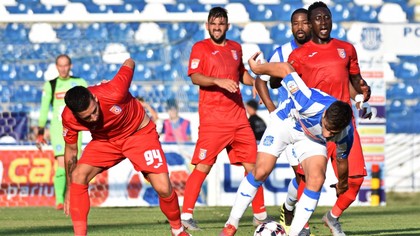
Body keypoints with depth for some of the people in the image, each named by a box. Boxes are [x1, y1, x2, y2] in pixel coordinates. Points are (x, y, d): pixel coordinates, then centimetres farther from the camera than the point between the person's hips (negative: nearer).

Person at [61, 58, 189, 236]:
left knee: (163, 188, -14)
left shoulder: (113, 93, -38)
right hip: (104, 141, 3)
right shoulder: (68, 118, -26)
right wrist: (70, 189, -1)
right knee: (78, 176, -20)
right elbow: (71, 150, -6)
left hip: (140, 133, -3)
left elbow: (129, 63, -18)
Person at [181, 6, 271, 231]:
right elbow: (195, 77, -12)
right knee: (203, 167, -9)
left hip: (238, 116, 6)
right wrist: (218, 81, -28)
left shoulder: (235, 48, 16)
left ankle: (260, 214, 15)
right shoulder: (200, 48, 0)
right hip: (212, 118, -6)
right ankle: (186, 215, -4)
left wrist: (256, 82, 12)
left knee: (252, 165, 6)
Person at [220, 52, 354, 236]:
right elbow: (285, 69, -32)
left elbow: (342, 159, -5)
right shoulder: (310, 103, -43)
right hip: (285, 122, -2)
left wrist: (342, 183, 13)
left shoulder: (345, 134, -30)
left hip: (311, 138, 2)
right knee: (261, 171, -11)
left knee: (316, 179, -20)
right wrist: (257, 69, -16)